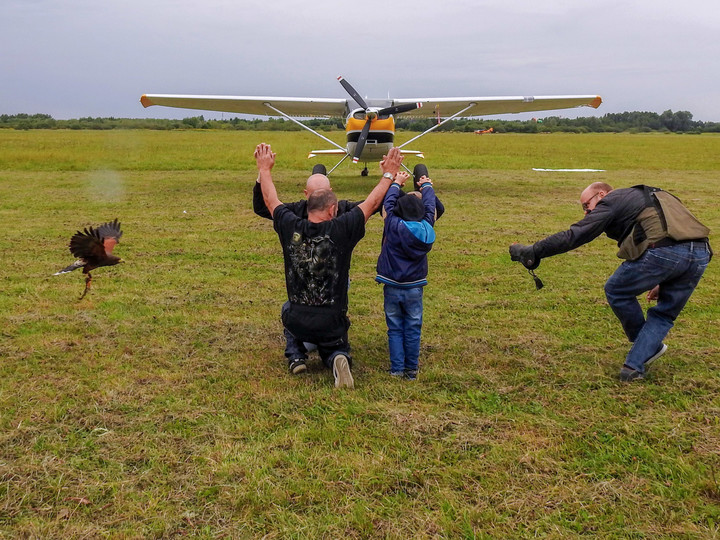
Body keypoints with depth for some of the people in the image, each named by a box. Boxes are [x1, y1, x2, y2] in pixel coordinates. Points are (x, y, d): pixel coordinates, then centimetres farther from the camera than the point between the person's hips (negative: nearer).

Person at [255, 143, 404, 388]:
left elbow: (271, 200, 8)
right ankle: (338, 358, -13)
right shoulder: (340, 231, -16)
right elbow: (372, 203, -5)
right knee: (334, 350, 20)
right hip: (330, 321, -4)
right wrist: (389, 174, 8)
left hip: (296, 319, 4)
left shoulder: (291, 229, -9)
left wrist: (265, 168, 22)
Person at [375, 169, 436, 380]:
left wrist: (396, 183, 22)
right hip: (415, 288, 2)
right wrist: (426, 186, 31)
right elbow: (430, 207, 12)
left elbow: (388, 204, 5)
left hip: (392, 288, -1)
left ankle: (397, 368, 9)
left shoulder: (394, 226, -13)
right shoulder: (427, 228, -7)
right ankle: (411, 370, 14)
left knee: (395, 329, 8)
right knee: (413, 330, 9)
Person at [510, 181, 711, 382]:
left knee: (616, 292, 15)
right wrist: (663, 282, 35)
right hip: (701, 254, 8)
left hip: (663, 251, -8)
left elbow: (574, 236, 2)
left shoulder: (611, 202, 11)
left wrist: (532, 252, 4)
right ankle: (635, 366, 15)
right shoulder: (648, 197, 36)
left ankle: (652, 347, 30)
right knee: (664, 314, 20)